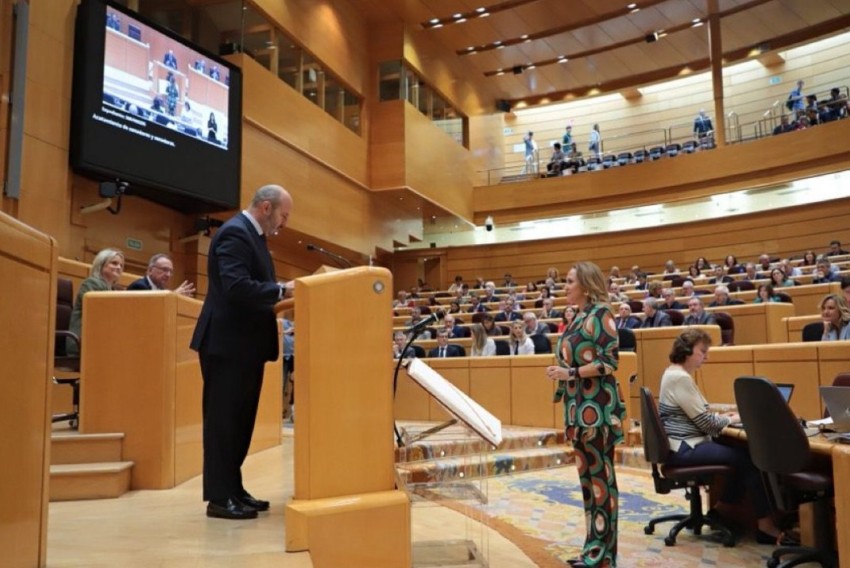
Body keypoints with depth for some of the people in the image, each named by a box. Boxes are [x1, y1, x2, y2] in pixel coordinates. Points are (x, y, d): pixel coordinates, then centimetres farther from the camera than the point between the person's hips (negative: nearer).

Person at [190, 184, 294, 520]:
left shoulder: (252, 234, 16)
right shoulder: (235, 233, -16)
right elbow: (237, 287, -27)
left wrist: (282, 292, 4)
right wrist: (283, 290, -23)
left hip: (245, 343, 10)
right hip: (228, 343, -10)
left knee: (240, 418, 14)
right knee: (223, 419, -2)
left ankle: (233, 489, 24)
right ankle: (219, 497, 8)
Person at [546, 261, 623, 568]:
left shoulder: (600, 313, -10)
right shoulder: (579, 317, 15)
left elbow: (609, 361, -16)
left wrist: (570, 373, -18)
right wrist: (560, 372, 5)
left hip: (596, 406, -9)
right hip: (579, 406, 9)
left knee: (600, 474, -1)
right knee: (586, 474, 13)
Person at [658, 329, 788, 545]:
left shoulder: (677, 373, 13)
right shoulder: (680, 378, -19)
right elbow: (704, 421, -18)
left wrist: (721, 416, 8)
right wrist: (730, 419, 0)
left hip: (686, 444, 10)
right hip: (684, 449, -10)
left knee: (743, 452, 7)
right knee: (748, 457, -11)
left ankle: (721, 510, 17)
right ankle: (765, 526, -3)